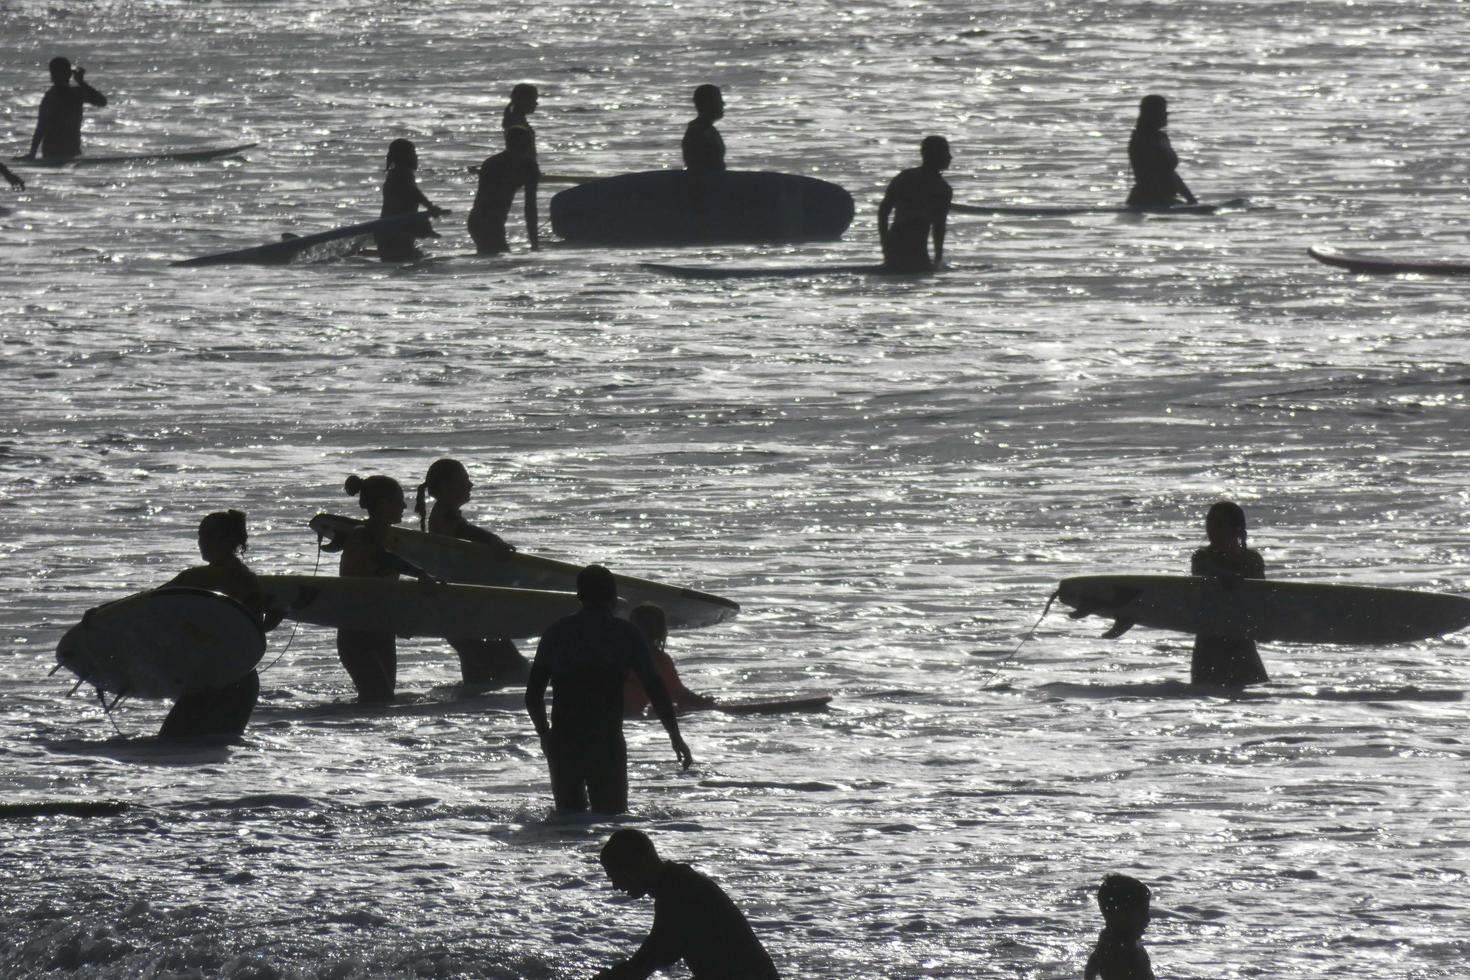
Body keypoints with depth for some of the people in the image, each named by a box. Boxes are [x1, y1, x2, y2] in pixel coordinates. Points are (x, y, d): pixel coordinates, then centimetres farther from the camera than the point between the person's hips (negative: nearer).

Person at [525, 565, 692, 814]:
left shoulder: (556, 633, 8)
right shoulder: (625, 634, 2)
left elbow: (533, 697, 10)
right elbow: (656, 690, 1)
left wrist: (545, 735, 26)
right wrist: (676, 738, 9)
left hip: (563, 742, 2)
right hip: (606, 743, -2)